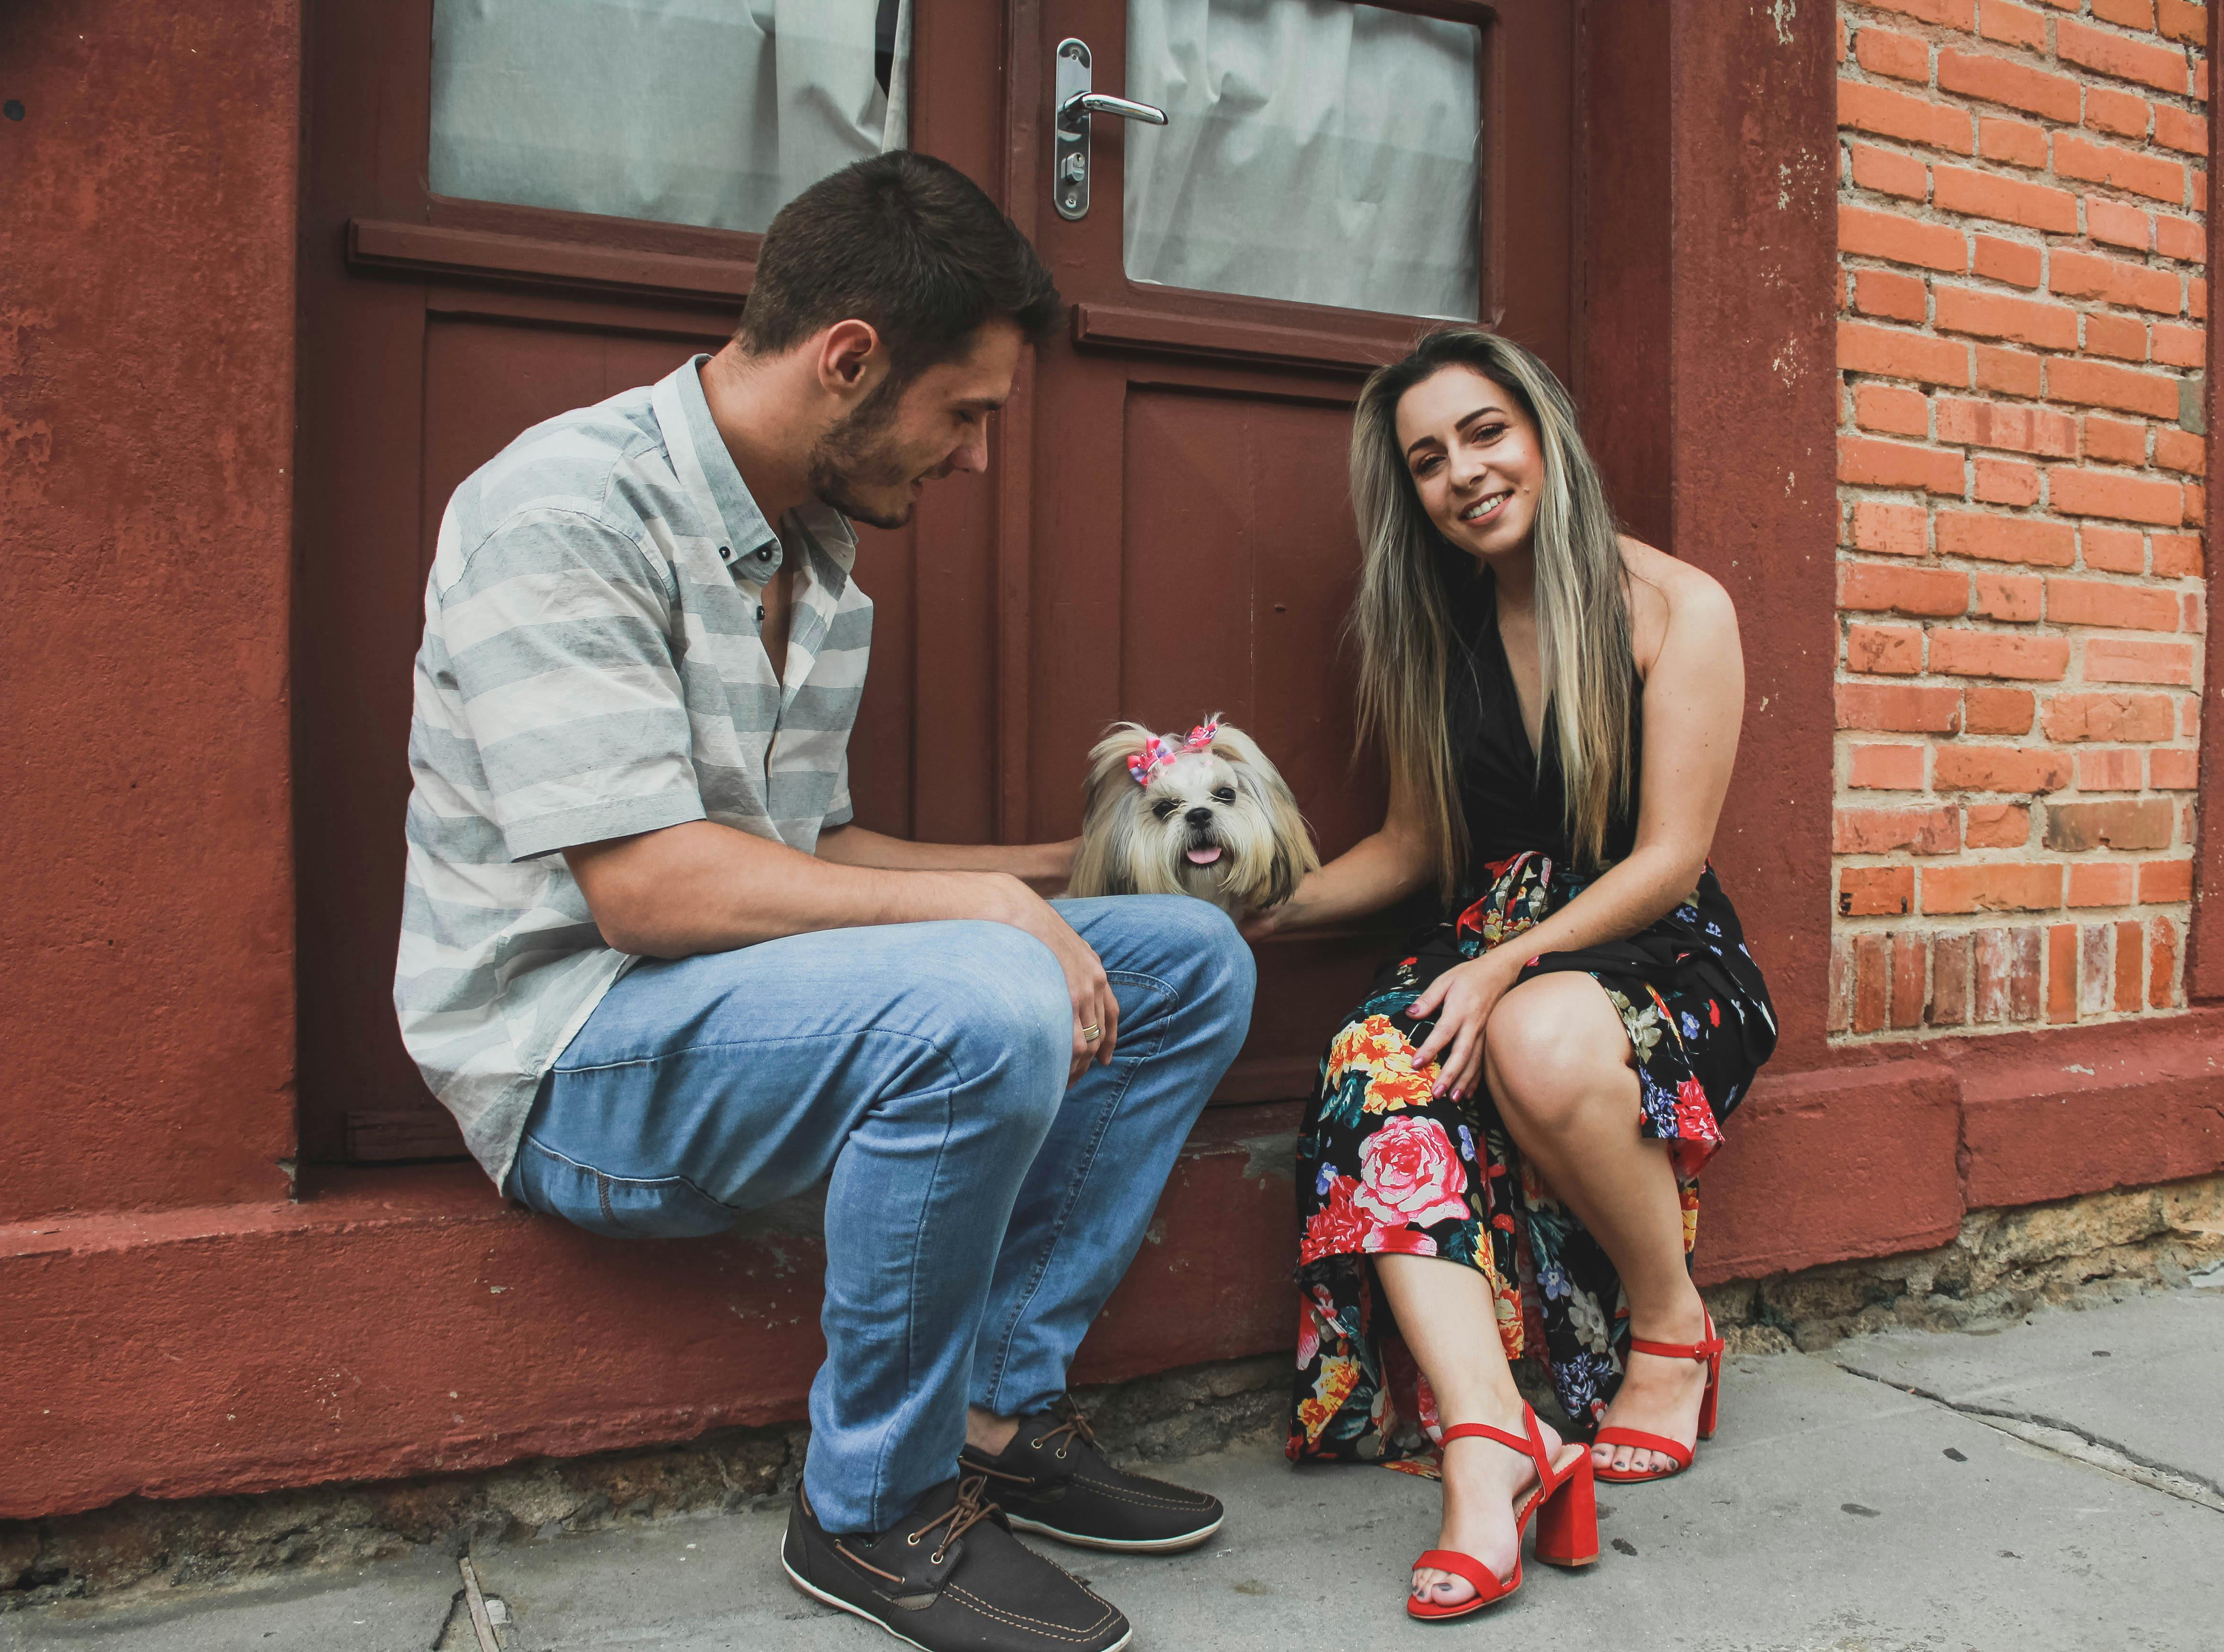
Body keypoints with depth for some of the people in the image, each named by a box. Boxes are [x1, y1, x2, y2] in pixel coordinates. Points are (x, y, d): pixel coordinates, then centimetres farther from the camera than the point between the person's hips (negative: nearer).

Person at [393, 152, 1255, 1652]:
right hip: (575, 1049, -9)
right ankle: (877, 1507, -12)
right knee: (985, 1002, -35)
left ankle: (1000, 1409, 2)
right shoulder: (568, 507, -16)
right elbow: (650, 885, -25)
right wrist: (984, 908, -22)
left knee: (1194, 959, 1)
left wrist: (1055, 870, 11)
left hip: (759, 995, 9)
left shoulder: (818, 550, 12)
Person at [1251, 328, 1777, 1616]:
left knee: (1544, 1041, -37)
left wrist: (1513, 964, -23)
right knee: (1378, 1074, -30)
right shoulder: (1432, 630, 10)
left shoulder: (1677, 609, -4)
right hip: (1494, 951, 4)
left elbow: (1668, 857, -9)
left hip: (1659, 955, -3)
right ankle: (1488, 1439, -39)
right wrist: (1269, 909, -3)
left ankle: (1675, 1332, -10)